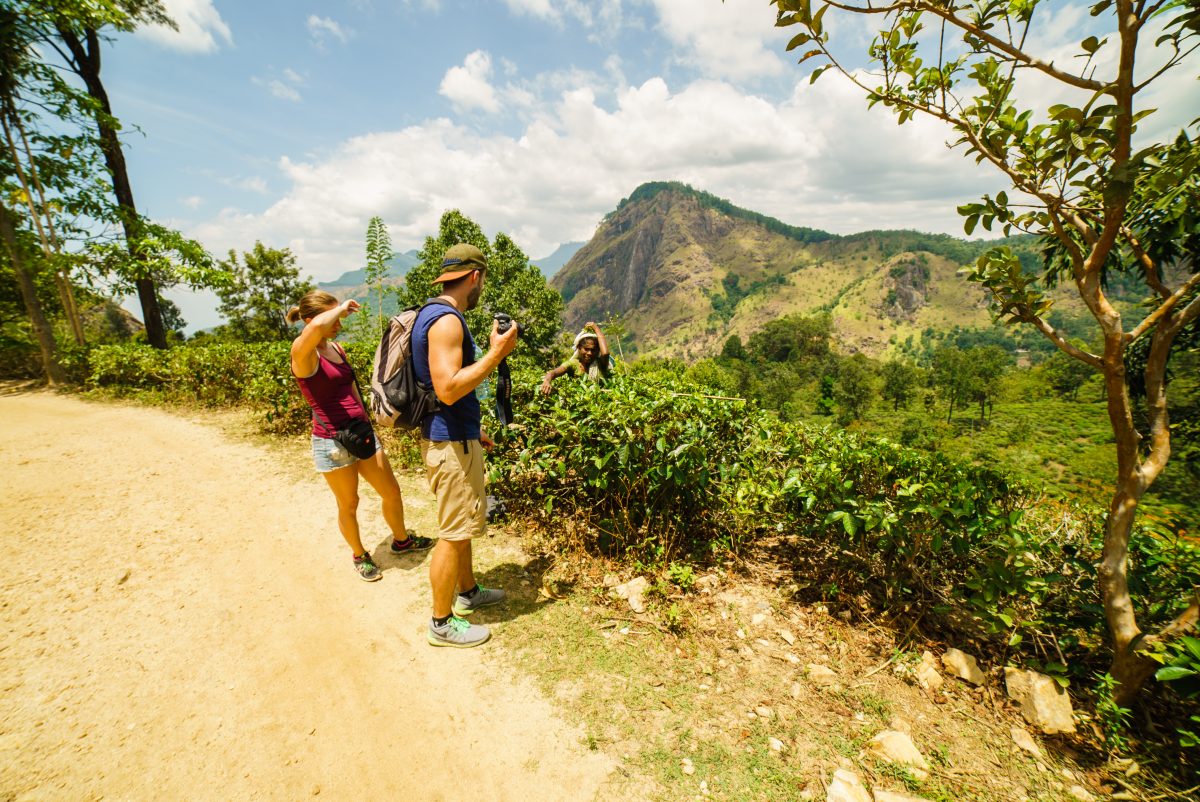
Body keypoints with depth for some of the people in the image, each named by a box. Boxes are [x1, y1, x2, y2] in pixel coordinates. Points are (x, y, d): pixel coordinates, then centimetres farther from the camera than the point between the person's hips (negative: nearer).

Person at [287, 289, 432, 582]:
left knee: (391, 492, 15)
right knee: (349, 504, 11)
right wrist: (343, 307, -21)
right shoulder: (302, 352, -15)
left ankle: (402, 540, 39)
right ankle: (360, 556, 35)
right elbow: (316, 327, -39)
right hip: (332, 441, -7)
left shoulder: (337, 348, 8)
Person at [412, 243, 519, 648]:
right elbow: (448, 389, -29)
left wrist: (473, 431, 22)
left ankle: (468, 592, 41)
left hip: (452, 436, 11)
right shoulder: (447, 319, -20)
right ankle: (442, 624, 21)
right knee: (453, 532, 3)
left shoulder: (434, 314, 13)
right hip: (451, 443, -11)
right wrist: (496, 353, -22)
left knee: (462, 524, 22)